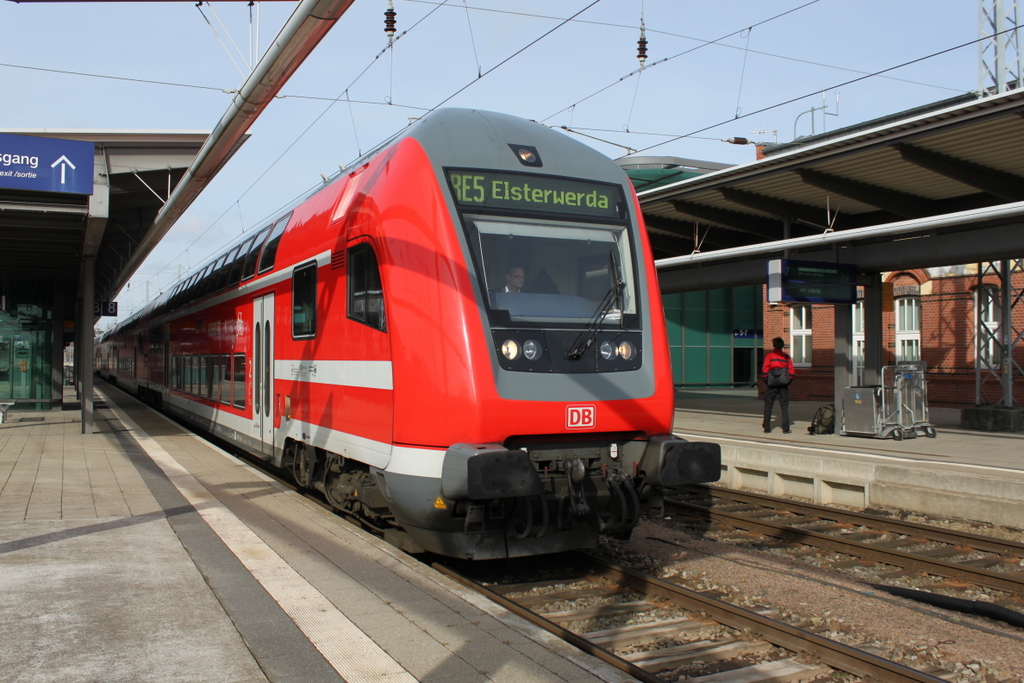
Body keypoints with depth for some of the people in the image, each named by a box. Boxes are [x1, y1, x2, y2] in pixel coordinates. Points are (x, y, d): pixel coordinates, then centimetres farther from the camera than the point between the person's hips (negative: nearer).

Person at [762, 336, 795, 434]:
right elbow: (791, 370, 2)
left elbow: (765, 369, -7)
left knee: (768, 406, 8)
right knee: (784, 406, 5)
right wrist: (789, 381, 10)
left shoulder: (769, 355, 0)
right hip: (783, 385, 1)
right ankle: (785, 428, 0)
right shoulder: (786, 356, 6)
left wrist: (766, 380, 2)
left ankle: (767, 428, 7)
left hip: (772, 385, -1)